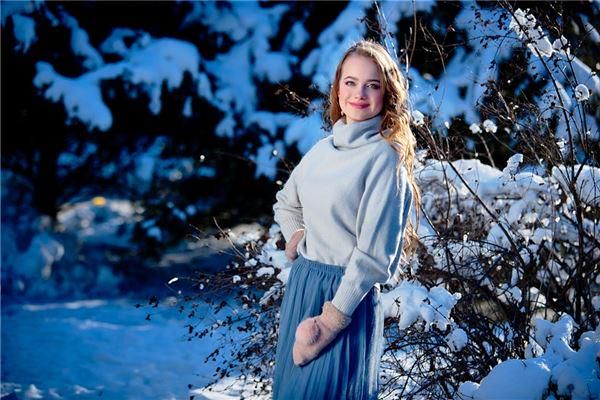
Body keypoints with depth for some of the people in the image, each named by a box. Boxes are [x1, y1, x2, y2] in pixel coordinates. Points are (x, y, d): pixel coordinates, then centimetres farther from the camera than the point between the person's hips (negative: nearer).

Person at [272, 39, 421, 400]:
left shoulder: (385, 157, -13)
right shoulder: (323, 148, 7)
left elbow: (374, 254, -17)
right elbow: (287, 203, 27)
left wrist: (332, 320, -18)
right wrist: (296, 238, 8)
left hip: (346, 294, -7)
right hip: (300, 283, 7)